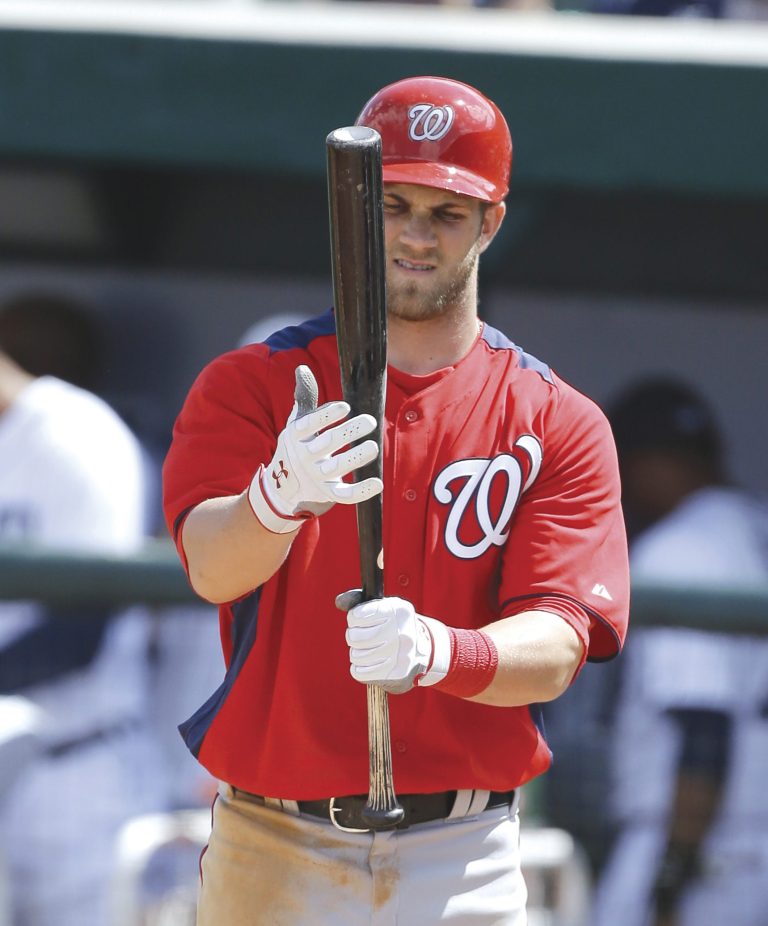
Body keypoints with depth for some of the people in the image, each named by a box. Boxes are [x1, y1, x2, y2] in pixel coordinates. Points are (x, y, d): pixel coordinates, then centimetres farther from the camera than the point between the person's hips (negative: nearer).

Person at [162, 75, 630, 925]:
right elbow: (212, 567, -15)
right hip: (274, 853, 0)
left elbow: (557, 648, -9)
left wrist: (437, 654, -31)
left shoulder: (559, 426, 4)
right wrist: (279, 497, -38)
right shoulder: (250, 387, 3)